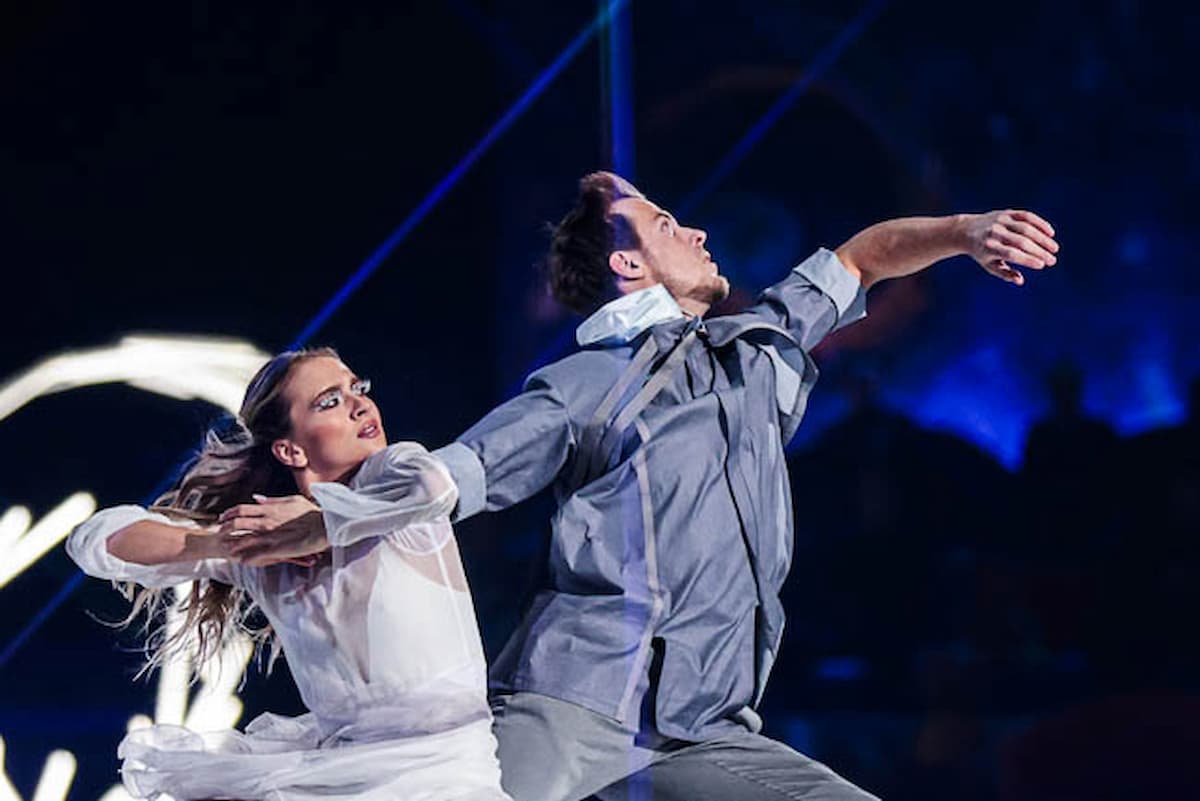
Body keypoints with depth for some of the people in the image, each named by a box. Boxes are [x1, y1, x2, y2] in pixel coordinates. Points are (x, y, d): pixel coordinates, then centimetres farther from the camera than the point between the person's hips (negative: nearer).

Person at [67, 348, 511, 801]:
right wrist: (215, 543, -11)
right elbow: (97, 540, 5)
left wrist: (318, 522, -16)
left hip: (444, 762, -5)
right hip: (338, 758, 5)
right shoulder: (257, 540, 5)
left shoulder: (390, 471, -5)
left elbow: (431, 486, -31)